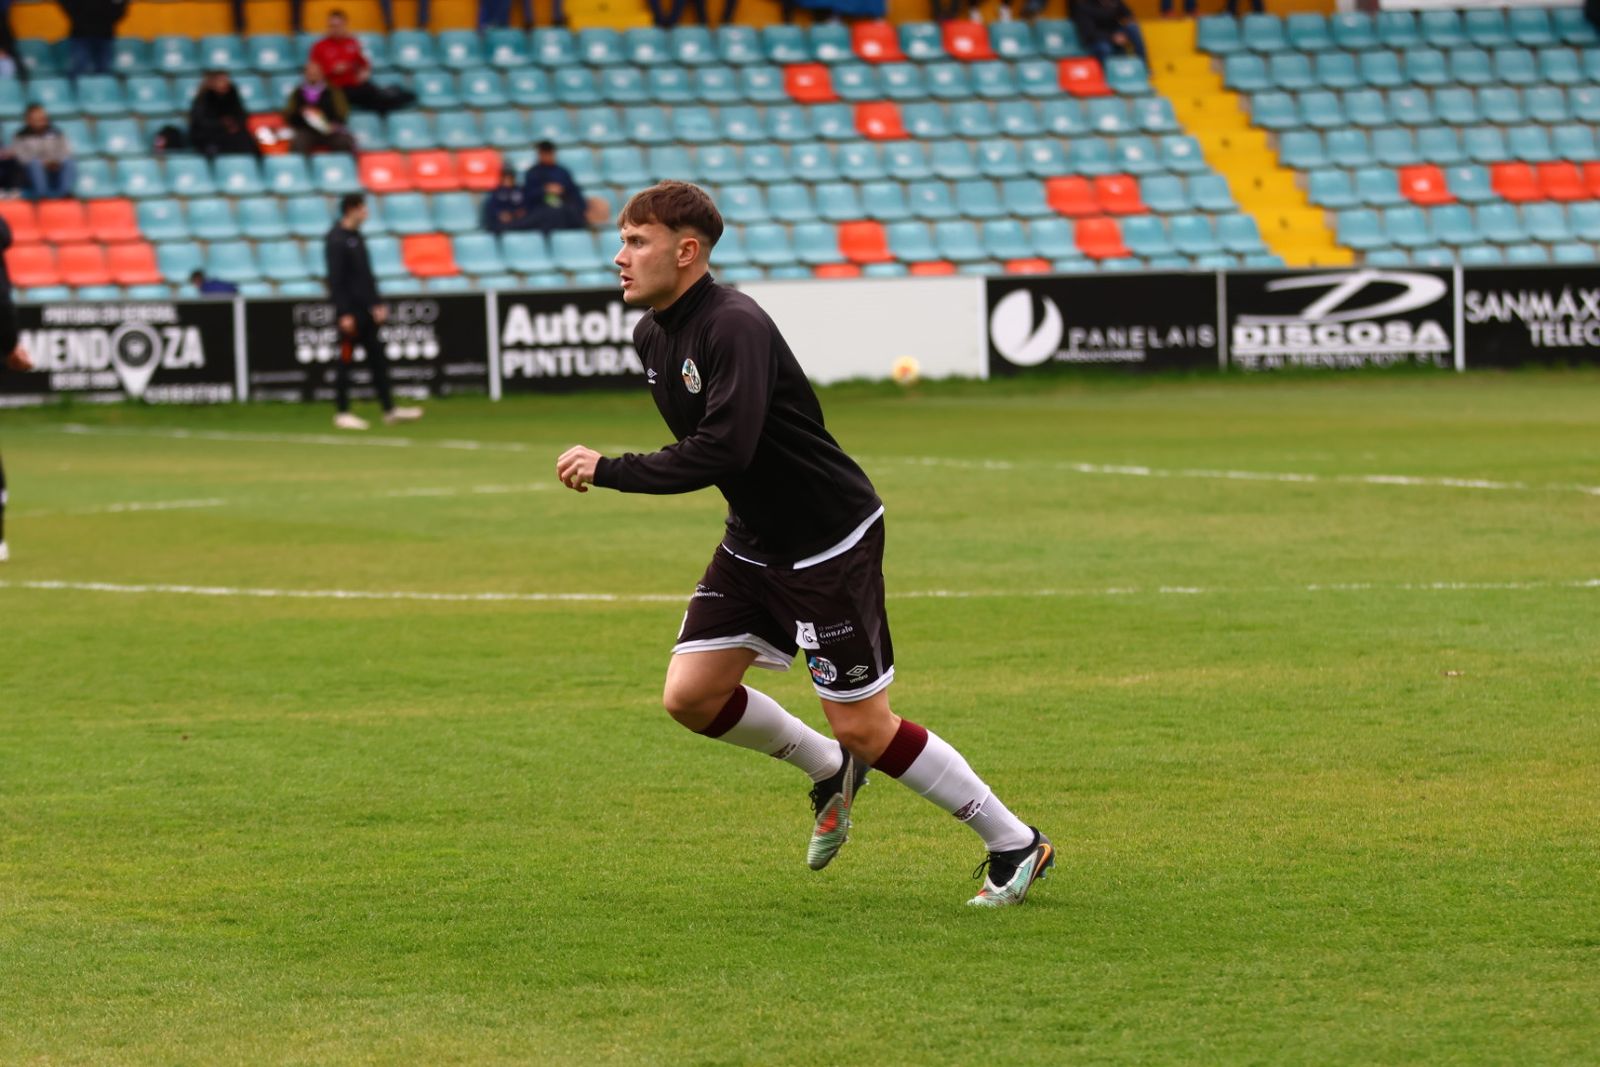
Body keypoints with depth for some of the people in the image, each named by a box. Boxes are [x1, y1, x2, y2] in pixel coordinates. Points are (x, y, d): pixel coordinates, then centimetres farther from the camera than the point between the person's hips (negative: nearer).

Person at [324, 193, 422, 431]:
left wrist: (377, 303, 17)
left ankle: (389, 410, 11)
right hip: (350, 311, -9)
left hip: (365, 311, 9)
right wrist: (344, 314, -20)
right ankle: (343, 413, 4)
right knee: (345, 360, -2)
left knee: (378, 358, 8)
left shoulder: (356, 237, 14)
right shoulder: (337, 240, -13)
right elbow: (335, 280, -17)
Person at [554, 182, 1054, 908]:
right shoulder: (652, 336, 3)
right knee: (691, 696, 1)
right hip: (753, 542, 9)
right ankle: (828, 771, 26)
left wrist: (609, 471, -29)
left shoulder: (734, 326, -25)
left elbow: (724, 451, -34)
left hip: (830, 540, -9)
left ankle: (1015, 842, 11)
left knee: (863, 728, -4)